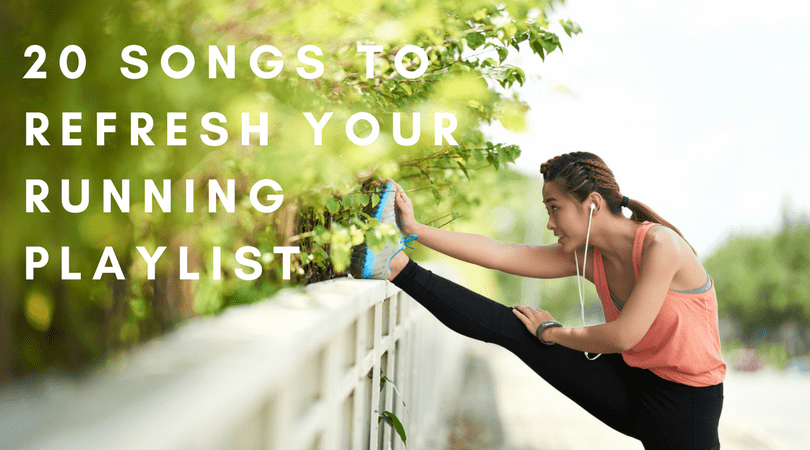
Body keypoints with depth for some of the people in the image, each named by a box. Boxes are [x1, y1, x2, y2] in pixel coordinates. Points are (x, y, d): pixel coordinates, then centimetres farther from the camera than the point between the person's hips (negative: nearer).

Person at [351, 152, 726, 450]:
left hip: (683, 404, -5)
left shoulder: (660, 244, -22)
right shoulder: (585, 256, -2)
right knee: (508, 326, -2)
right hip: (629, 383, 6)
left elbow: (623, 336, -26)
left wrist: (552, 333, -11)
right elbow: (497, 253, -4)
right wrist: (414, 229, -6)